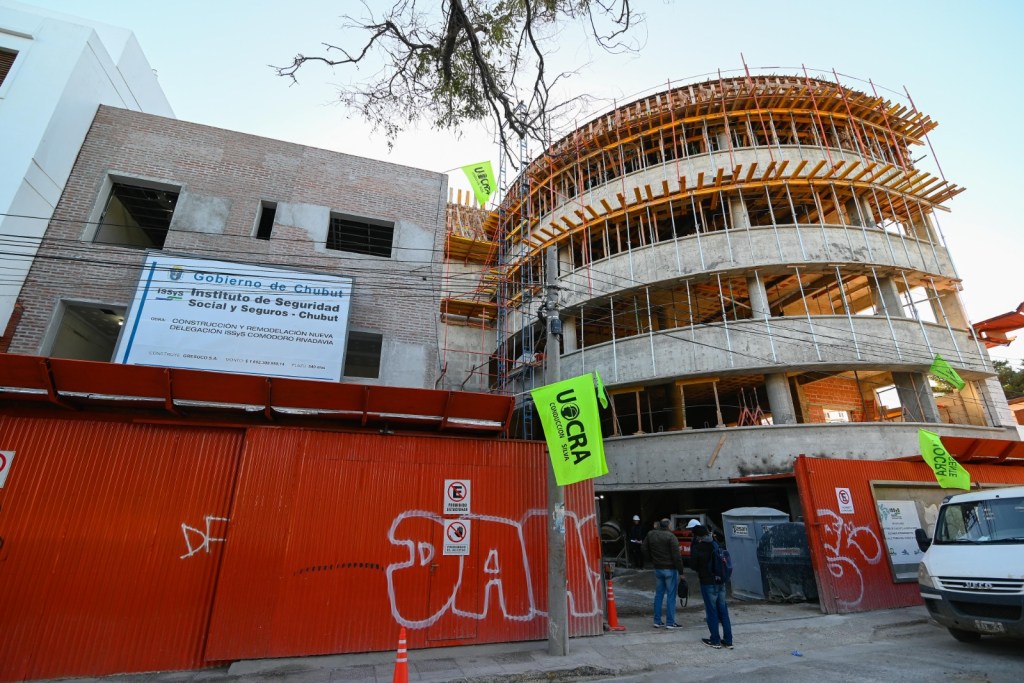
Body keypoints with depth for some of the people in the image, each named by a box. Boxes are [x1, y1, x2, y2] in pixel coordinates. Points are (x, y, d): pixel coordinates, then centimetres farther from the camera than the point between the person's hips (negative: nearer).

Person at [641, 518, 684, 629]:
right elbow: (676, 555, -18)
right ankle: (670, 622, 6)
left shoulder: (650, 535, 5)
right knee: (671, 595, 2)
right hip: (670, 569, -6)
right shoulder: (670, 536, -15)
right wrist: (680, 570, -12)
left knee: (659, 594, 14)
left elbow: (644, 549, 13)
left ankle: (657, 621, 18)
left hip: (657, 569, 6)